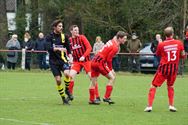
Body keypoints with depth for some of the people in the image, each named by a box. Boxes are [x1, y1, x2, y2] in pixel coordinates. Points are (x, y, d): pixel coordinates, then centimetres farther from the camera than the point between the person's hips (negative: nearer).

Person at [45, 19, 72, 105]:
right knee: (58, 80, -6)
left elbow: (68, 47, 14)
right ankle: (64, 98, 9)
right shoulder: (49, 37, -3)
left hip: (63, 59, 1)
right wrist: (58, 49, -30)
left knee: (66, 73, -27)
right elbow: (48, 48, -17)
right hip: (54, 61, -1)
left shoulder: (64, 37, 5)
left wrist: (69, 55, -2)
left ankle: (67, 90, 0)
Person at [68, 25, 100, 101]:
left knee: (91, 77, -8)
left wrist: (84, 56, -23)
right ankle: (70, 94, 1)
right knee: (71, 76, -15)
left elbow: (89, 48, -12)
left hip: (86, 60, -2)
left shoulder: (82, 37, -6)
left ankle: (97, 97, -1)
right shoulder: (69, 40, 2)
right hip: (76, 61, 2)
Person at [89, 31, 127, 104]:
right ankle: (106, 97, -3)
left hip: (94, 61, 9)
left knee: (93, 81, 14)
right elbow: (109, 59, -15)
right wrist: (110, 69, 1)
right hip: (100, 62, -9)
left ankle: (91, 99, 22)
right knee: (112, 78, -1)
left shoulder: (112, 41, 11)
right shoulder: (115, 47, -15)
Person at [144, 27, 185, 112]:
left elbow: (158, 54, 7)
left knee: (153, 86, 6)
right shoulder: (179, 43, -5)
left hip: (164, 68, -2)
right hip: (174, 68, 2)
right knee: (170, 86, 23)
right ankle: (171, 106, 16)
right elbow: (183, 55, 1)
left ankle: (149, 106, -3)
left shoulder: (161, 45, -9)